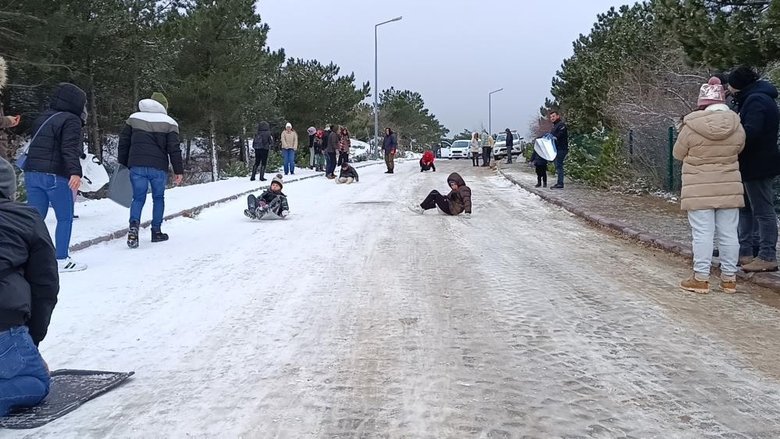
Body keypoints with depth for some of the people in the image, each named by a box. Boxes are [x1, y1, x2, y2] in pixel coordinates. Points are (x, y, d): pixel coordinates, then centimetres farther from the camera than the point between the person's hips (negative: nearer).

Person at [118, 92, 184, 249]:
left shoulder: (133, 118, 12)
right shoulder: (169, 122, 3)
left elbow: (123, 143, 13)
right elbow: (174, 149, -3)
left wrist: (123, 164, 20)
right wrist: (179, 171, 0)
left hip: (136, 166, 2)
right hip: (158, 167, -2)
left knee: (138, 198, 7)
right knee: (158, 198, 14)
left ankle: (134, 225, -17)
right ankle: (156, 231, 14)